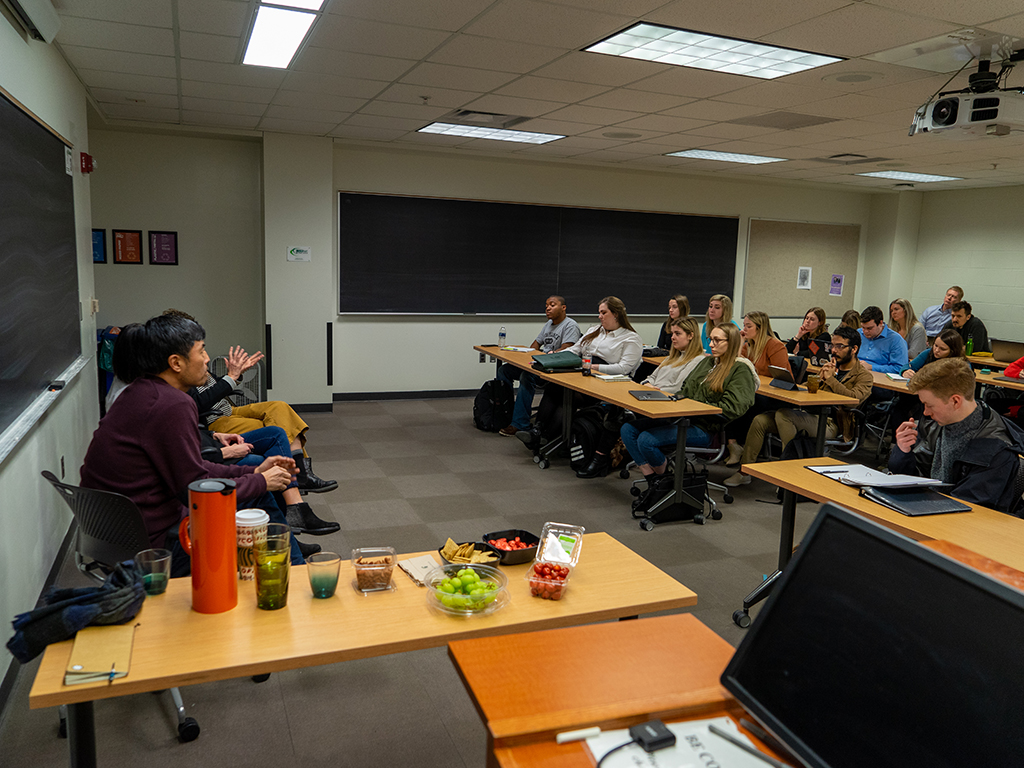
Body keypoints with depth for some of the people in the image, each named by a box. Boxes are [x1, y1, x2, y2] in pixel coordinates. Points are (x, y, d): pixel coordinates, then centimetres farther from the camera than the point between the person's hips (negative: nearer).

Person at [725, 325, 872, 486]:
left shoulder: (863, 375, 3)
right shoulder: (830, 366, 24)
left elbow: (855, 398, -18)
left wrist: (830, 379, -11)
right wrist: (819, 378, 1)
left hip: (831, 424, -7)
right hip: (812, 416, 7)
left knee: (783, 414, -30)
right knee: (760, 420, -9)